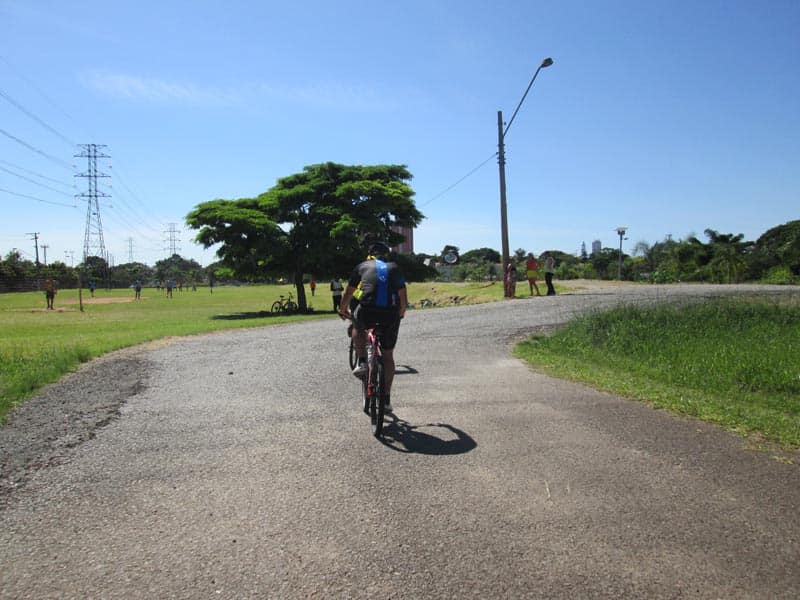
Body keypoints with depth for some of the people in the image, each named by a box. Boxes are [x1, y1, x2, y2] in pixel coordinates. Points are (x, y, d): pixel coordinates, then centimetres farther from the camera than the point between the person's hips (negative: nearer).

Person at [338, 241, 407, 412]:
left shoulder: (362, 266, 18)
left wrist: (342, 310, 41)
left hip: (367, 311, -1)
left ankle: (362, 362, 17)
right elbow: (404, 299, 21)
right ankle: (386, 398, 19)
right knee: (388, 355, 16)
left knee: (358, 327, 34)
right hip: (391, 314, 2)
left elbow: (348, 294, 24)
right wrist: (401, 313, 39)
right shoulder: (394, 268, 21)